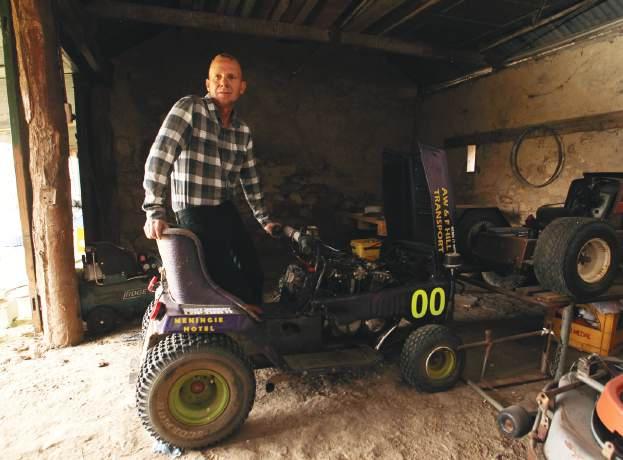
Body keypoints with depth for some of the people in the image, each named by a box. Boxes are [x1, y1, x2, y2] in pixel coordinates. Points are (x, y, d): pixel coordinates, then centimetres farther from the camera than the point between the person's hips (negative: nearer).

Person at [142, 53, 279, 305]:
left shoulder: (243, 130, 10)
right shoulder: (190, 108, -9)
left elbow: (250, 178, 19)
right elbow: (159, 155, -19)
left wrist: (264, 219, 21)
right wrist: (155, 211, -27)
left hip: (227, 211, 7)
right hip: (195, 214, -7)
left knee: (254, 277, 14)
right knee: (233, 287, -7)